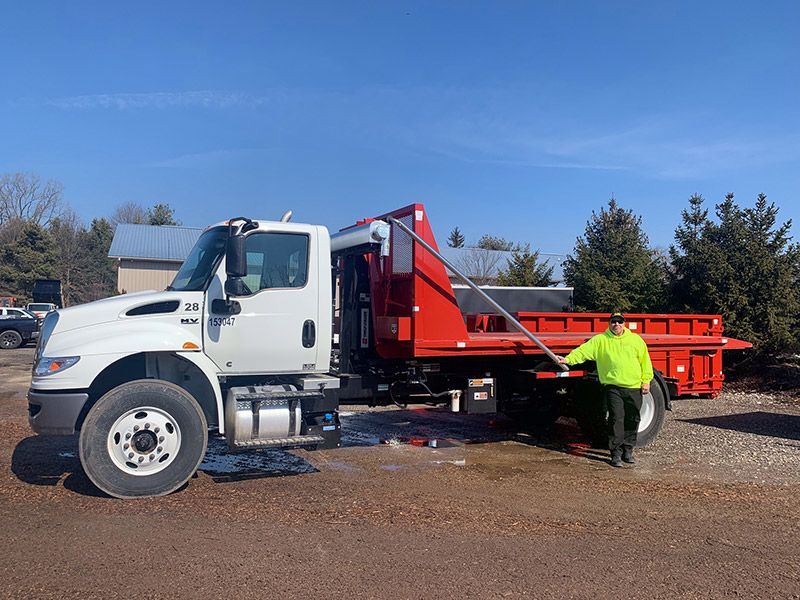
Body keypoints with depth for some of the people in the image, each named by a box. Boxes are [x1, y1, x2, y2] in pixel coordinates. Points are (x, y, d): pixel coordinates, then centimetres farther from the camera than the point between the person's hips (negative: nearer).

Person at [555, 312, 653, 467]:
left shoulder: (635, 339, 10)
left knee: (632, 420, 8)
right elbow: (584, 350, -7)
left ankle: (628, 450, 22)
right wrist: (568, 359, -21)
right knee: (616, 419, -5)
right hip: (613, 387, -2)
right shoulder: (600, 340, 3)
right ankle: (616, 453, 2)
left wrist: (646, 381, 6)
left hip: (634, 387, 3)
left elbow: (645, 360, 11)